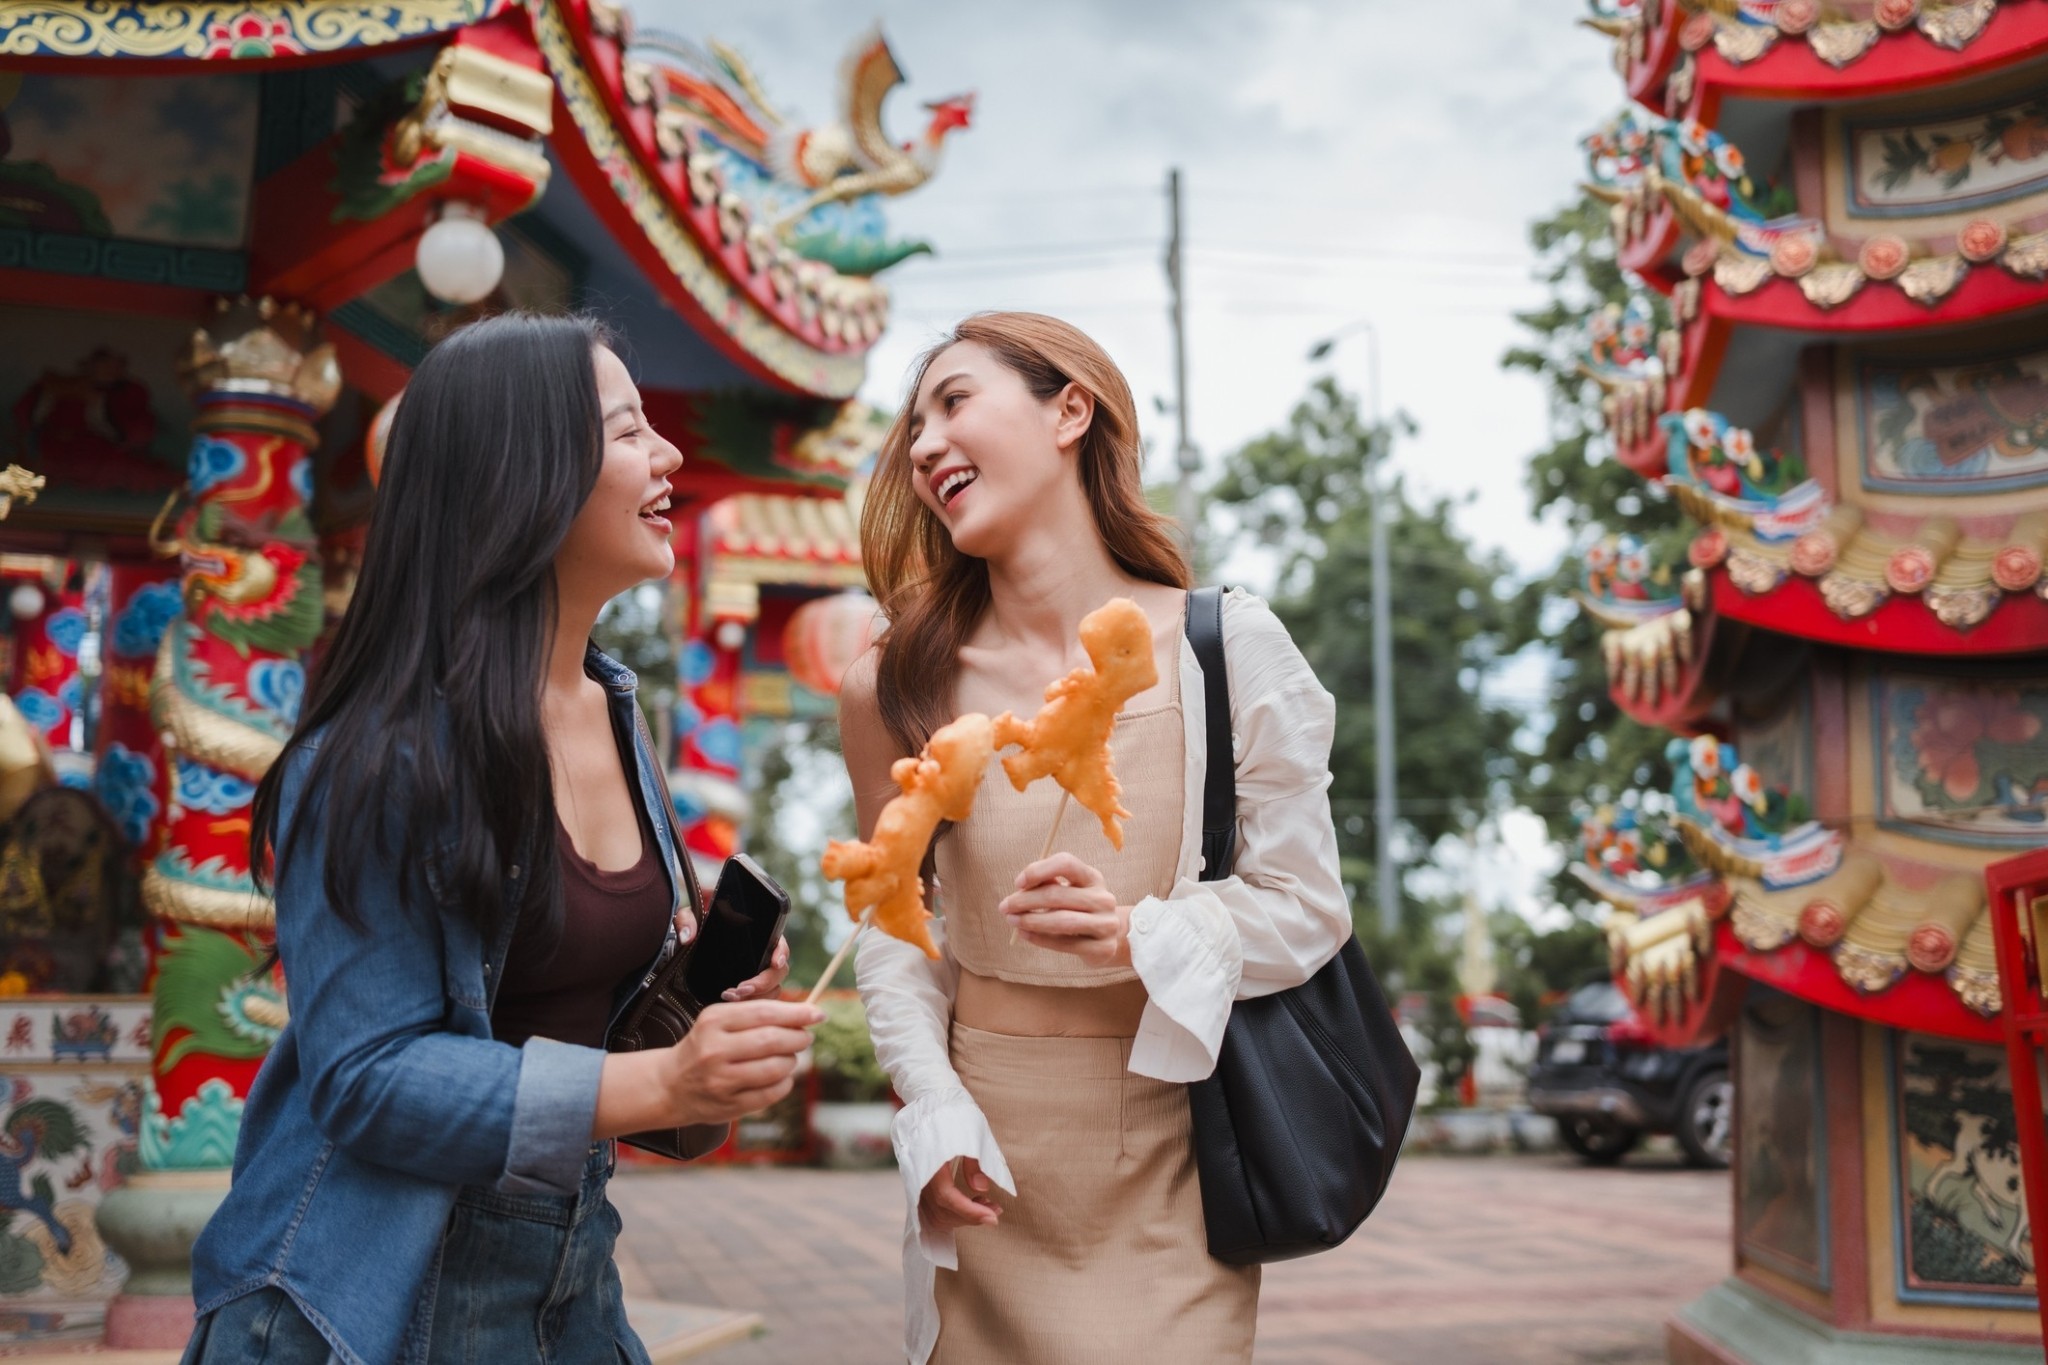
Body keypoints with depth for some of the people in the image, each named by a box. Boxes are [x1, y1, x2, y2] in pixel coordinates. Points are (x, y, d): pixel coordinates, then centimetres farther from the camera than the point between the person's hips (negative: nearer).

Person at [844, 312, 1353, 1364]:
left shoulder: (1229, 647, -9)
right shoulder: (897, 687, -2)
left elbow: (1307, 905, -6)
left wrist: (1140, 937, -22)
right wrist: (934, 1114, -6)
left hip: (1167, 1158, -1)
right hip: (983, 1162, 2)